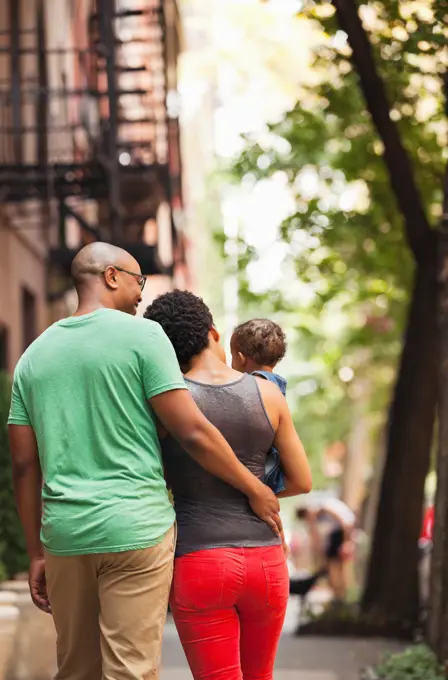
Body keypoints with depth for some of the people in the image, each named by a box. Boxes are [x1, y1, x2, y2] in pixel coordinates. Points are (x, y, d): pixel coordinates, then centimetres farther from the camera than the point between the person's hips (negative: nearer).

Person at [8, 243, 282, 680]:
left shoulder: (34, 354, 12)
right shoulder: (142, 335, -3)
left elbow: (24, 466, 10)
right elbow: (192, 434, -9)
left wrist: (36, 553, 16)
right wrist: (255, 490, 3)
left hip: (64, 534, 5)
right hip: (135, 529, -5)